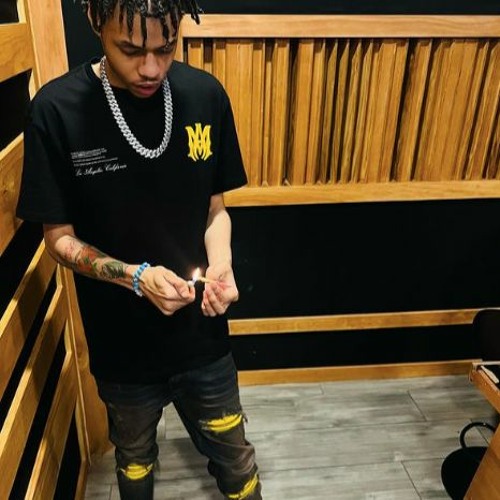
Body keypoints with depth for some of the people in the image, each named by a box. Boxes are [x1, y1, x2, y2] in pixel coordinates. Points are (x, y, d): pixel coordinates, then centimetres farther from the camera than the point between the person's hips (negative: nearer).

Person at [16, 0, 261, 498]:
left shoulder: (206, 95, -9)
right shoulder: (57, 109, -16)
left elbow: (215, 209, 1)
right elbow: (59, 237, -9)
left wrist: (220, 266, -18)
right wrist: (136, 276, -25)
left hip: (201, 333, 1)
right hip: (121, 345, -1)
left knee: (234, 458, 20)